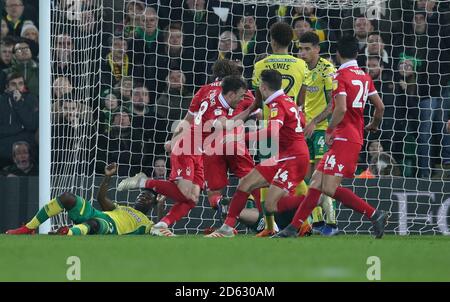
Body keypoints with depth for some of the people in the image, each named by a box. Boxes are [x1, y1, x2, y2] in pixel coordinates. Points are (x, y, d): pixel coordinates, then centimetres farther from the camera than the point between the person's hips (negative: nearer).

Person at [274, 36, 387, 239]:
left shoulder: (340, 76, -10)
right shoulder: (364, 76, 14)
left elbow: (341, 109, -22)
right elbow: (380, 106, 17)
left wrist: (329, 131, -9)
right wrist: (374, 125, 36)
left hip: (343, 138, -9)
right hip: (355, 137, 9)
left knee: (330, 188, -13)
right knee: (316, 182, 7)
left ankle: (374, 215, -11)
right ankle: (293, 228, 5)